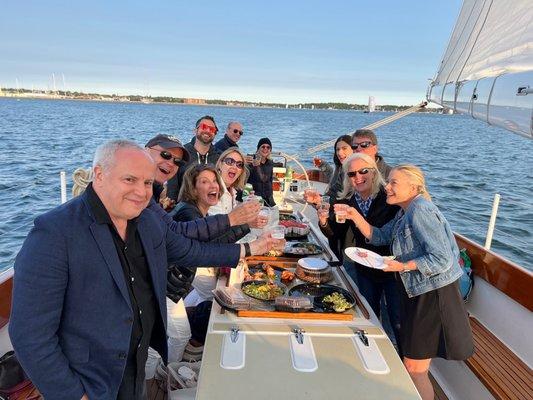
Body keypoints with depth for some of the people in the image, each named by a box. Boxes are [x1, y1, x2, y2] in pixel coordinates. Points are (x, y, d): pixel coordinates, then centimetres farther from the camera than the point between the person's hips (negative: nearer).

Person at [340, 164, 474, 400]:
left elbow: (442, 259, -26)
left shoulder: (420, 210, -22)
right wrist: (357, 217, -5)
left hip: (434, 295, -10)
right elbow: (379, 236, 9)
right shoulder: (405, 213, 8)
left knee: (414, 368, 4)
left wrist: (403, 266, -24)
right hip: (417, 292, 10)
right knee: (411, 364, 24)